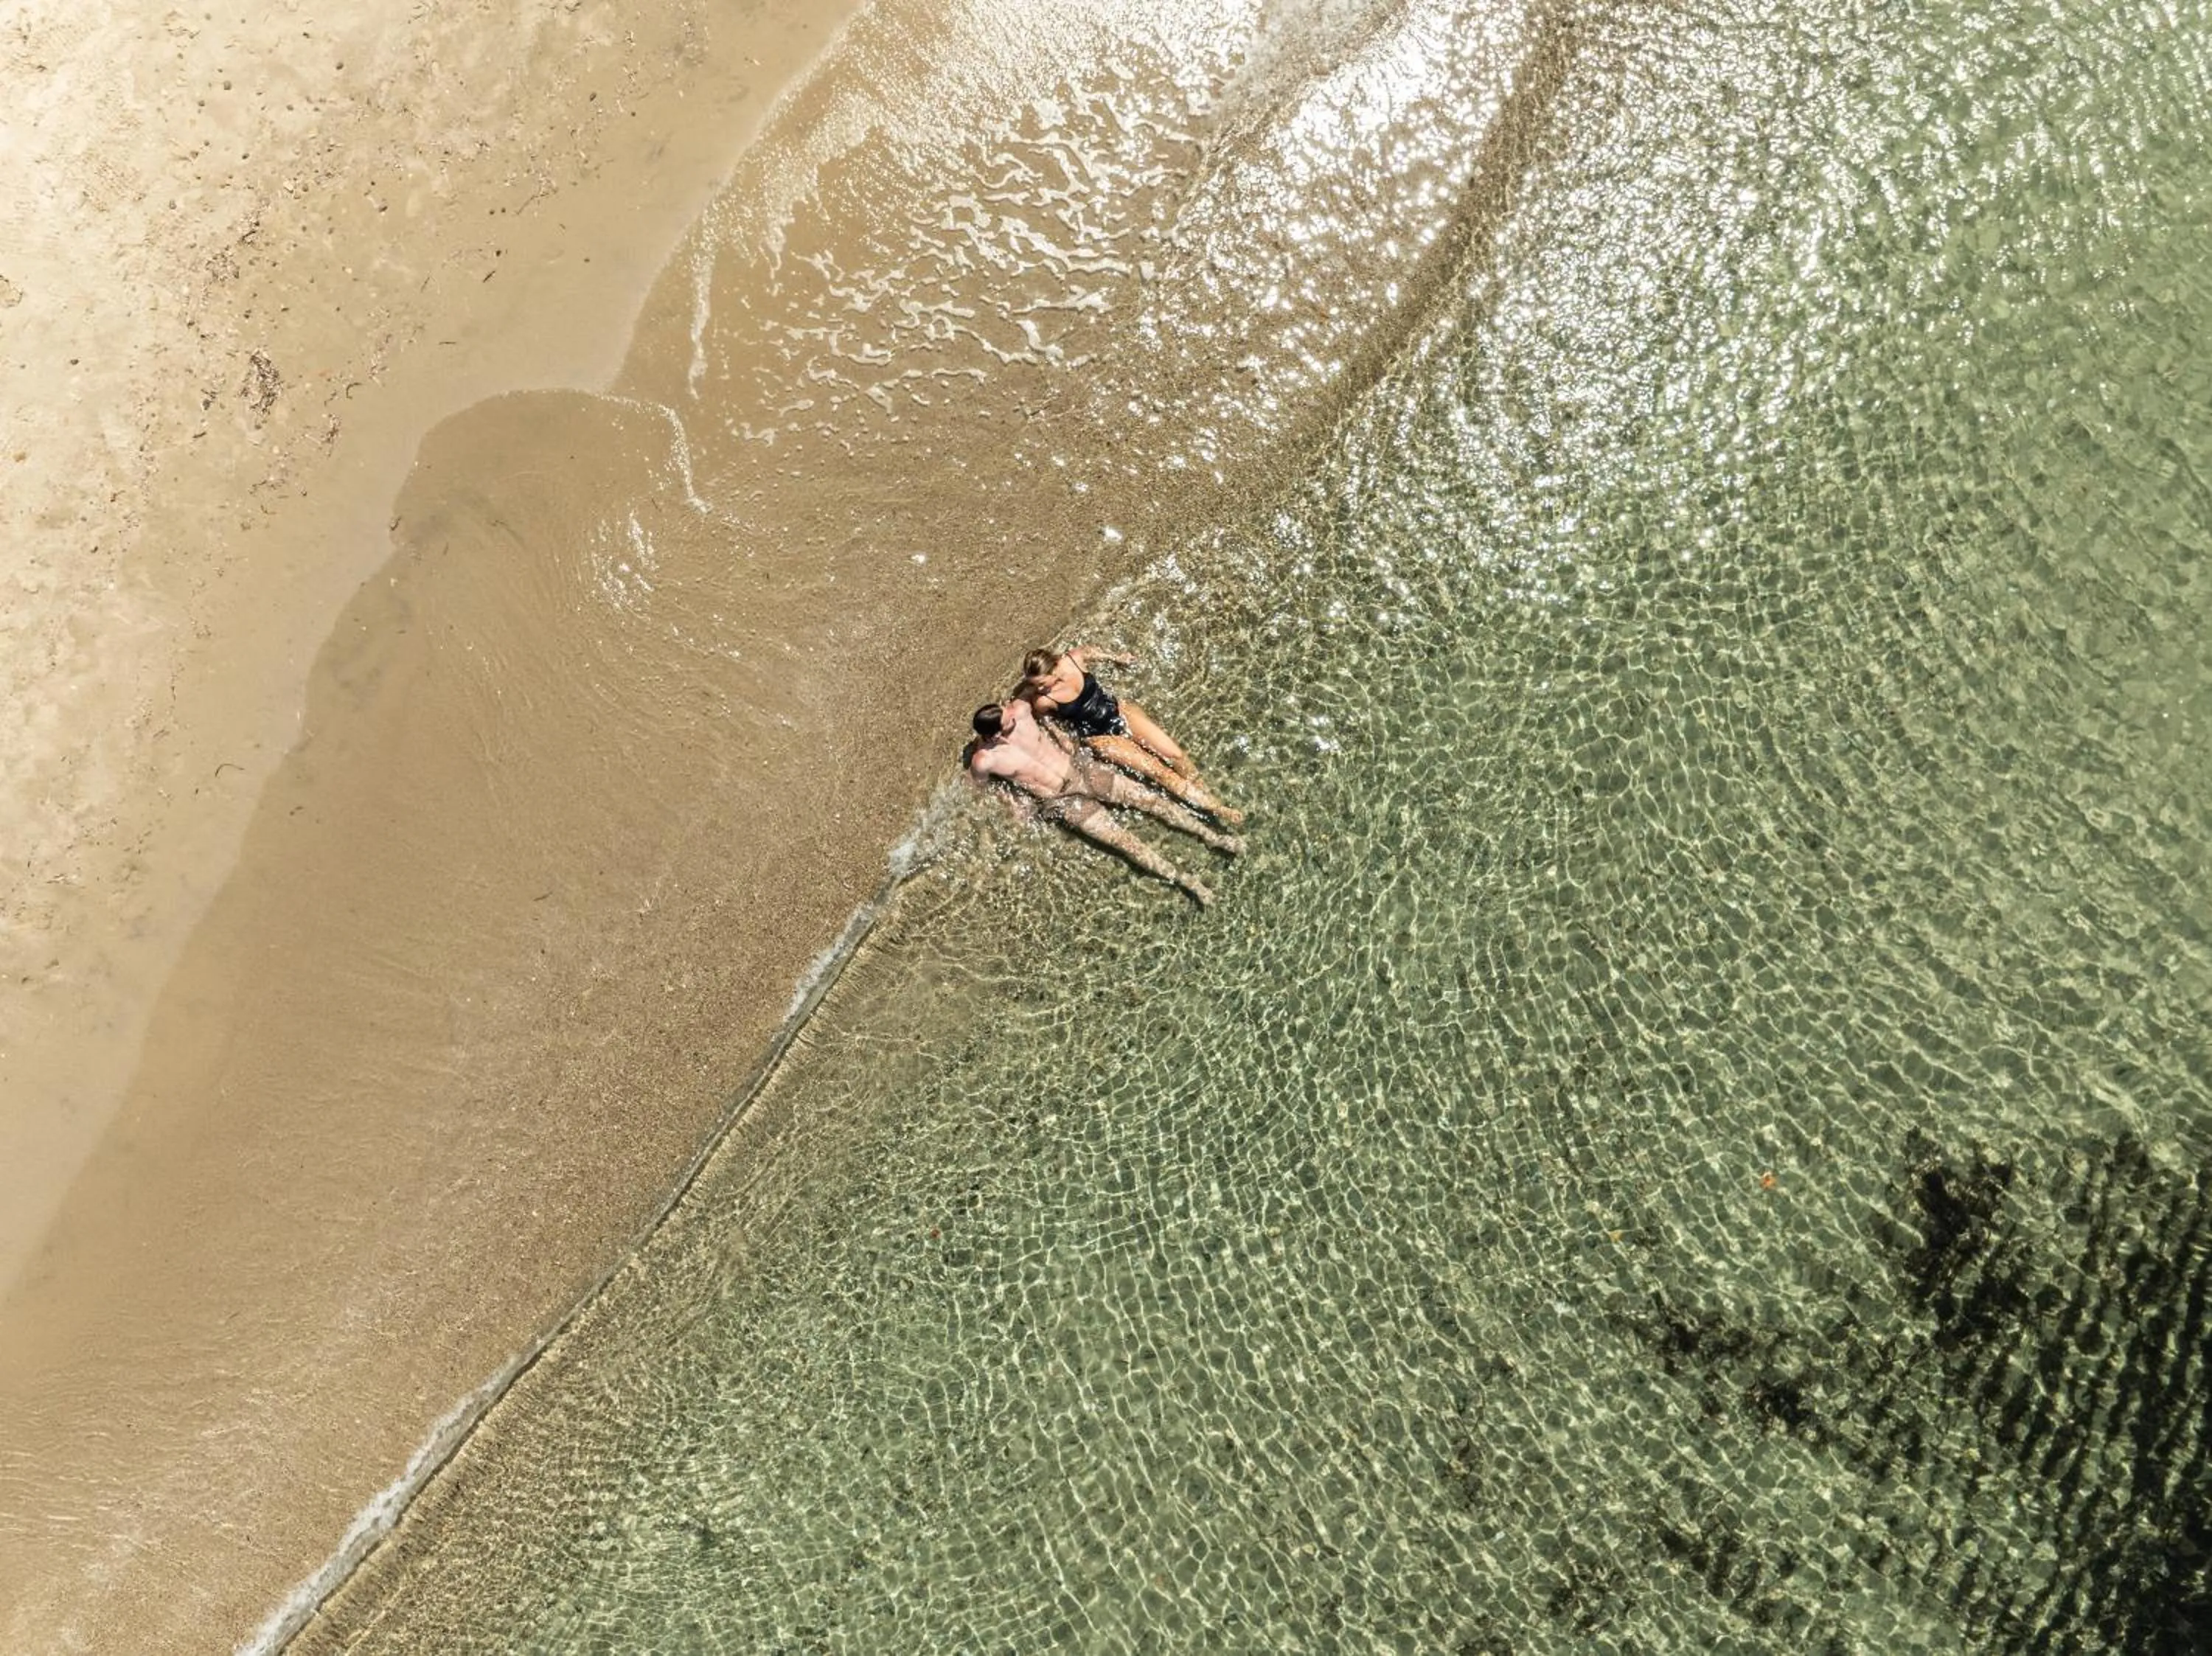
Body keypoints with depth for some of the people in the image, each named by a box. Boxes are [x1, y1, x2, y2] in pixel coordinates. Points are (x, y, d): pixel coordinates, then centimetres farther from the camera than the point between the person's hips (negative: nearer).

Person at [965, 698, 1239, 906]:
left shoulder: (1020, 709, -11)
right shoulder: (984, 761, -20)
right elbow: (980, 787, 1)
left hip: (1079, 767, 4)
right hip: (1063, 801, -4)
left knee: (1148, 798, -3)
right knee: (1125, 841, -11)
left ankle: (1213, 836, 6)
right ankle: (1188, 883, -6)